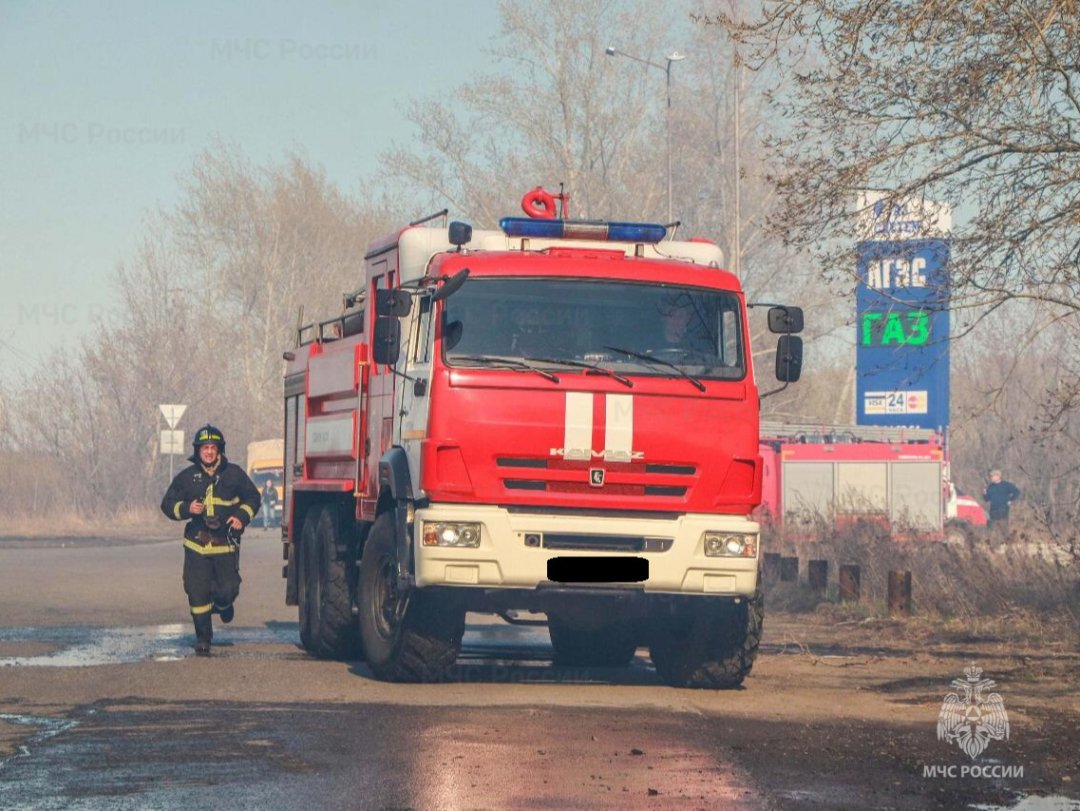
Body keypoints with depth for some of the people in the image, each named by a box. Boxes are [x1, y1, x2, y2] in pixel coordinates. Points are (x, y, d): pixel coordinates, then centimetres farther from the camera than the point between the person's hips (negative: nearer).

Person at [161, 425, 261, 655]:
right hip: (196, 544, 1)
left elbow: (253, 498, 15)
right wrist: (186, 509, -11)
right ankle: (203, 638, 11)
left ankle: (223, 604, 33)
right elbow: (168, 504, 9)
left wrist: (242, 517, -3)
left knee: (227, 590, -6)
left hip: (226, 544, -1)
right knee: (197, 593, -3)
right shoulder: (186, 477, 5)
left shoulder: (234, 474, 5)